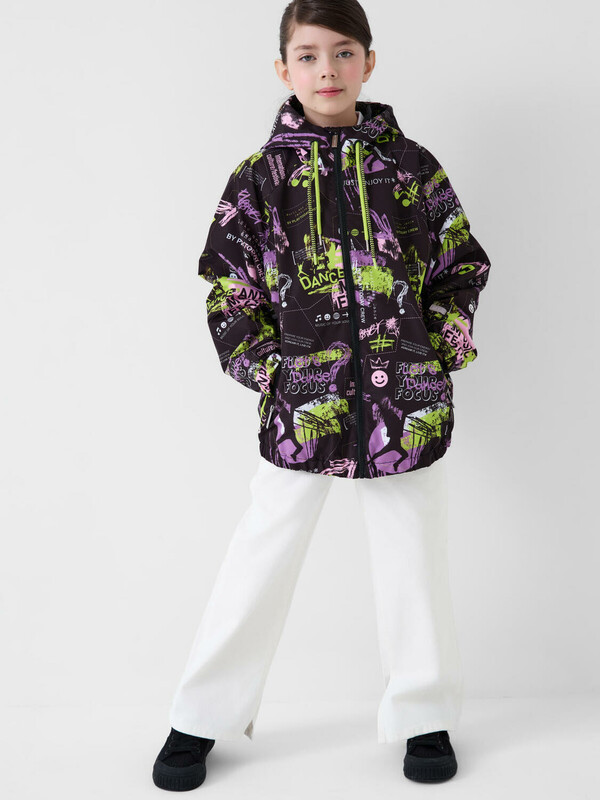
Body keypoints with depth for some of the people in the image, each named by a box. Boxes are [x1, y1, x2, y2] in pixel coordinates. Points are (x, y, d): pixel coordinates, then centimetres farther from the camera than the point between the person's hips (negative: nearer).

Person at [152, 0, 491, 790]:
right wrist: (265, 371, -4)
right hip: (303, 397, -1)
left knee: (414, 558, 10)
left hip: (409, 397, 1)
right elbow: (230, 290, 5)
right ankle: (203, 718, 22)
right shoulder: (261, 174, 4)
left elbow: (460, 269, 11)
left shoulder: (413, 165, 6)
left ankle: (424, 716, 29)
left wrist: (444, 353, 1)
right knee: (262, 556, 5)